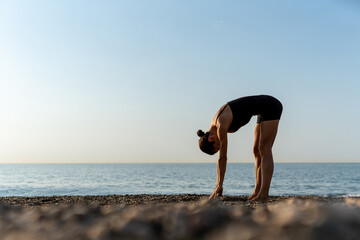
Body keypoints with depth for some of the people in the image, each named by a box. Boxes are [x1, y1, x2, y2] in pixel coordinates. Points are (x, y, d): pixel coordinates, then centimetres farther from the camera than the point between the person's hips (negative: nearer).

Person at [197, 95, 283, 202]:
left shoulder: (221, 126, -21)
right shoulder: (215, 126, 4)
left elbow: (223, 158, -18)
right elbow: (221, 159, 9)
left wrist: (219, 185, -11)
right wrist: (218, 184, 9)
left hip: (271, 107, -9)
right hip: (265, 111, 9)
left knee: (264, 151, -12)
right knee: (257, 151, 8)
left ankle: (264, 194, -12)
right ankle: (257, 191, 10)